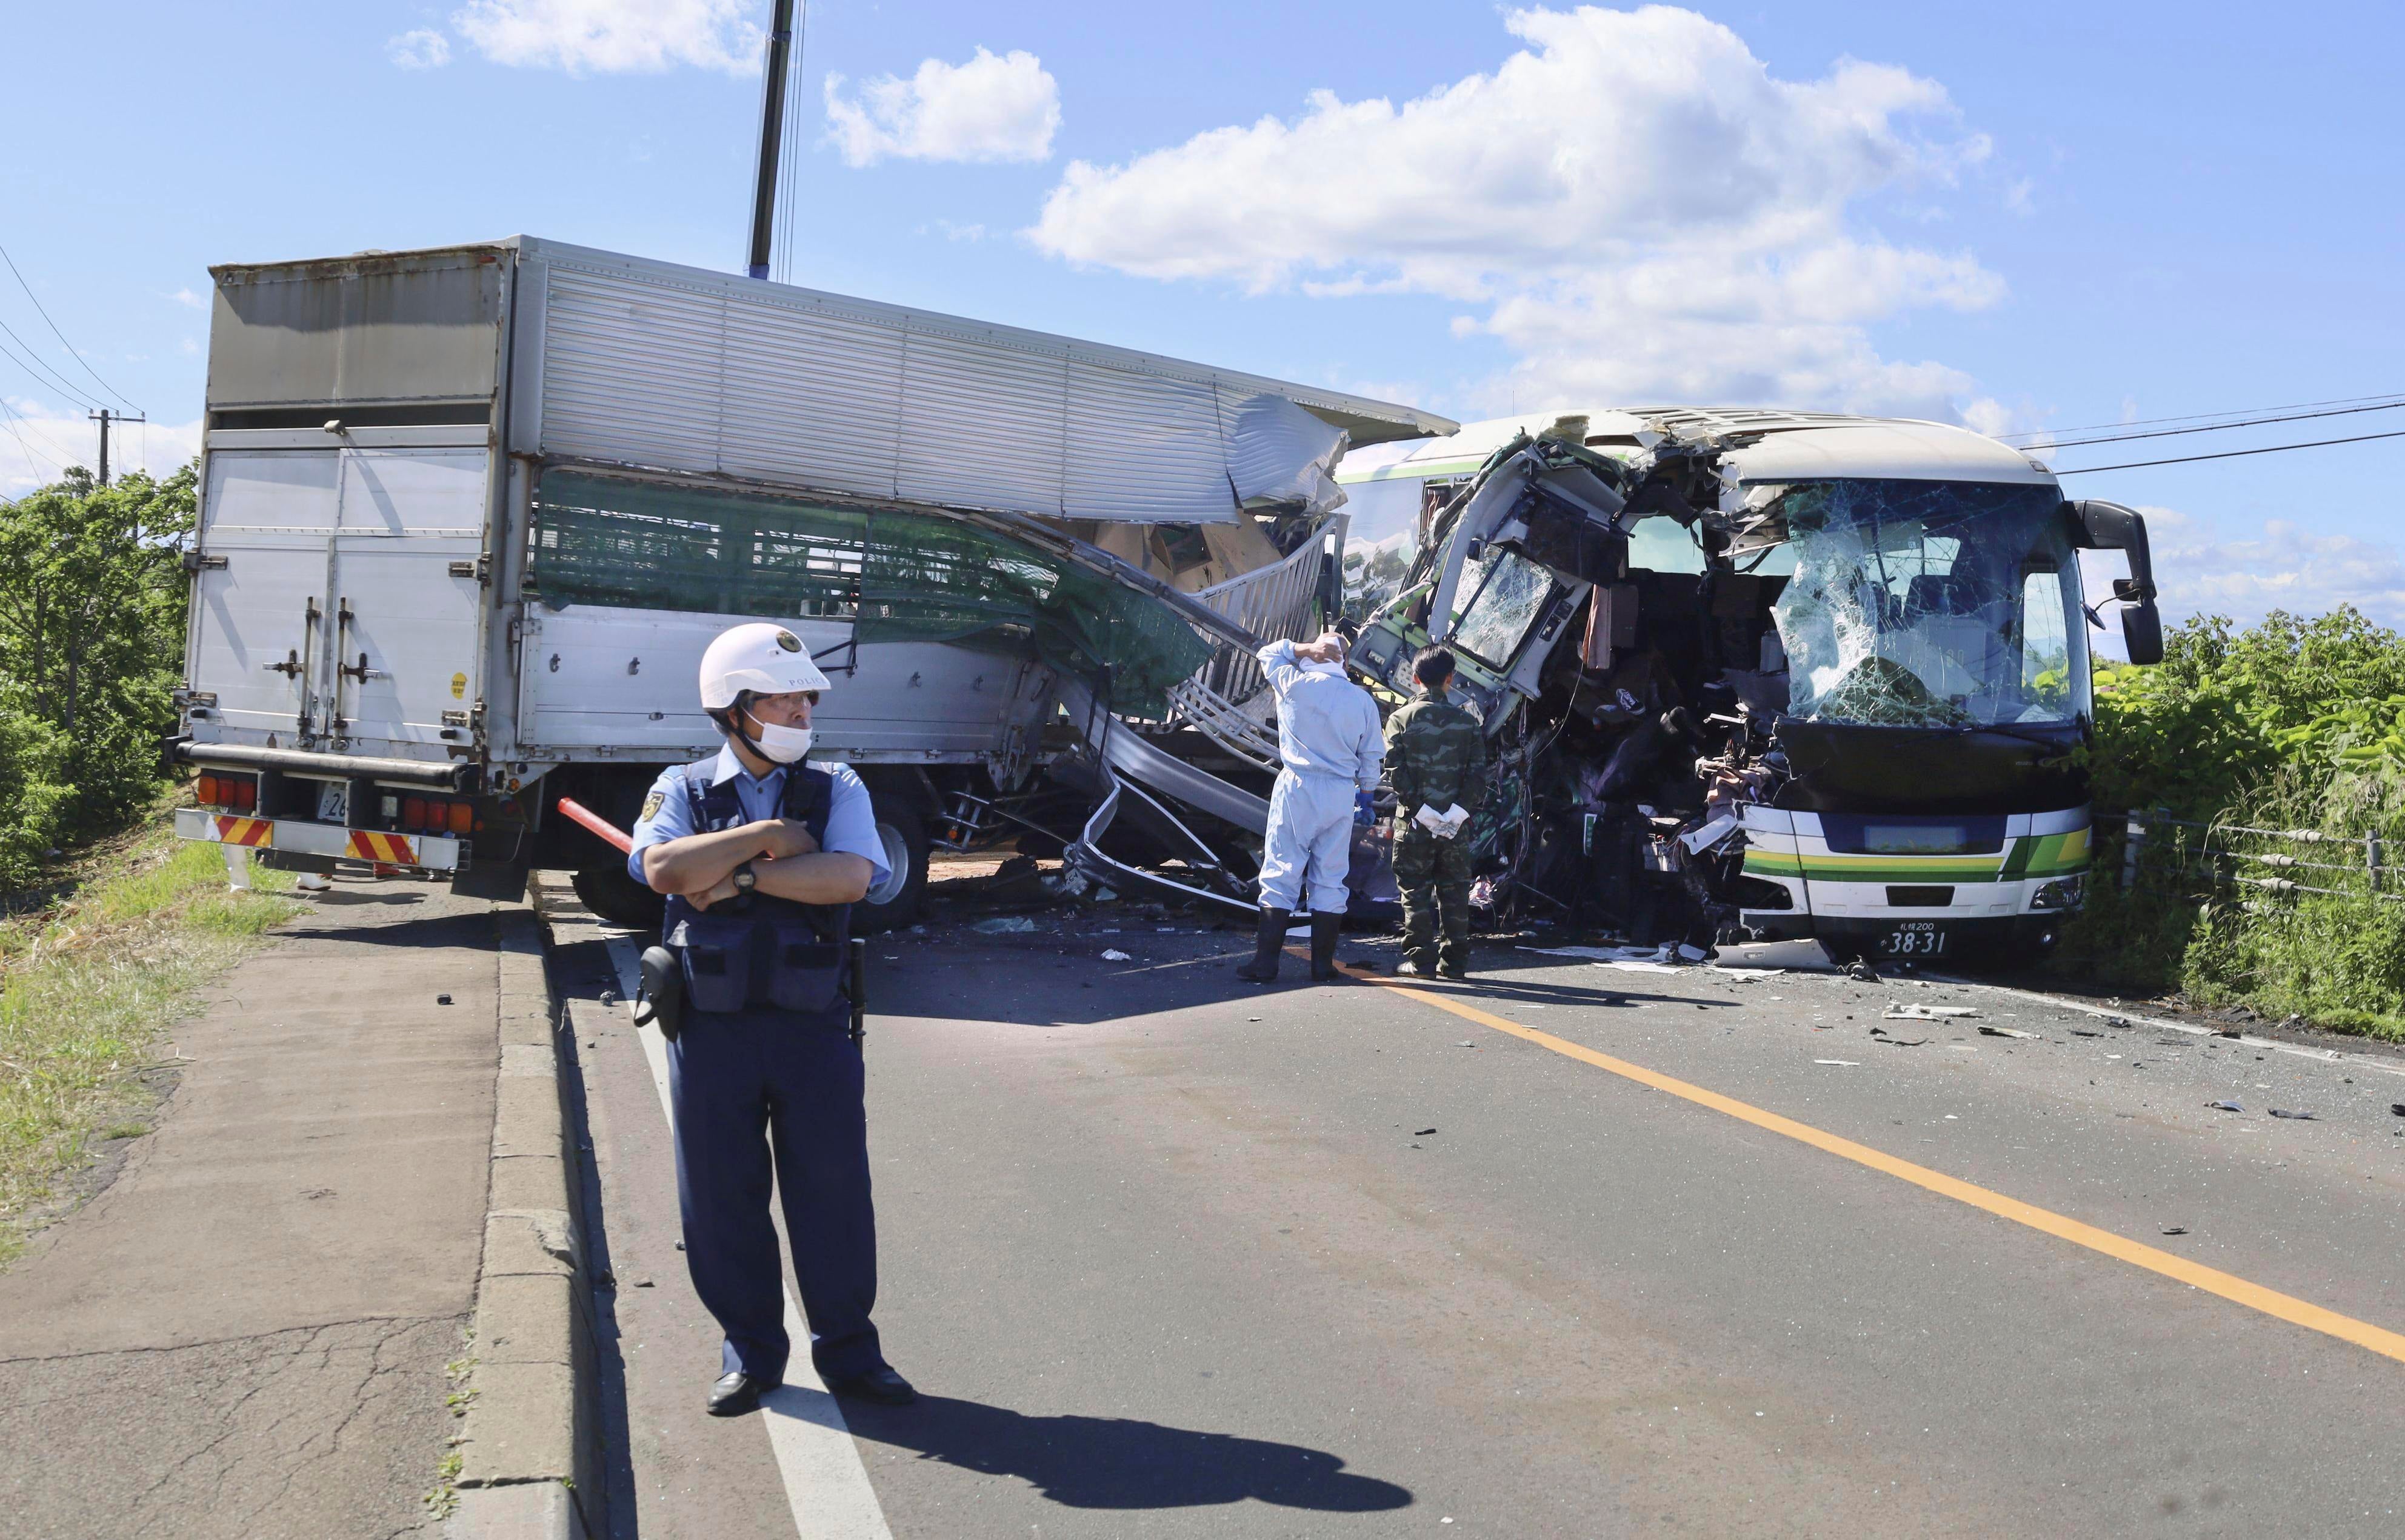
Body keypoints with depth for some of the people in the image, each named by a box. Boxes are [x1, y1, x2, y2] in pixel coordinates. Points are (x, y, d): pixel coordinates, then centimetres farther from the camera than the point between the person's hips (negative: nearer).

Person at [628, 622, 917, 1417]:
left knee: (834, 1189, 6)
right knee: (723, 1198, 8)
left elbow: (850, 877, -14)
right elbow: (664, 867, -17)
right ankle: (749, 1352, 24)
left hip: (813, 1028, 0)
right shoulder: (683, 791, 4)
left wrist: (743, 876, -16)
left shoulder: (836, 791, 4)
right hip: (712, 1030, 0)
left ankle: (848, 1350, 21)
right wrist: (770, 835, -14)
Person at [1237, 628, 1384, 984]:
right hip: (1341, 794, 3)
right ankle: (1323, 964, 10)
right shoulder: (1363, 700, 3)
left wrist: (1306, 648, 4)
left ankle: (1266, 963, -4)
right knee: (1330, 878, 8)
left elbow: (1269, 653, 14)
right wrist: (1367, 786, 25)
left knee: (1281, 873, -1)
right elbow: (1372, 756, 8)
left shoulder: (1295, 684, -5)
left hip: (1297, 788, -2)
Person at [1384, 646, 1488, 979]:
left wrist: (1419, 806, -11)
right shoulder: (1468, 722, 4)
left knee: (1415, 890, 5)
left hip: (1413, 820, -2)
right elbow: (1478, 773, -3)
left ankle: (1420, 958, 3)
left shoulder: (1400, 719, -2)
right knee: (1454, 890, 9)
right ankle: (1455, 961, 10)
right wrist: (1460, 810, -6)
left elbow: (1396, 770, -10)